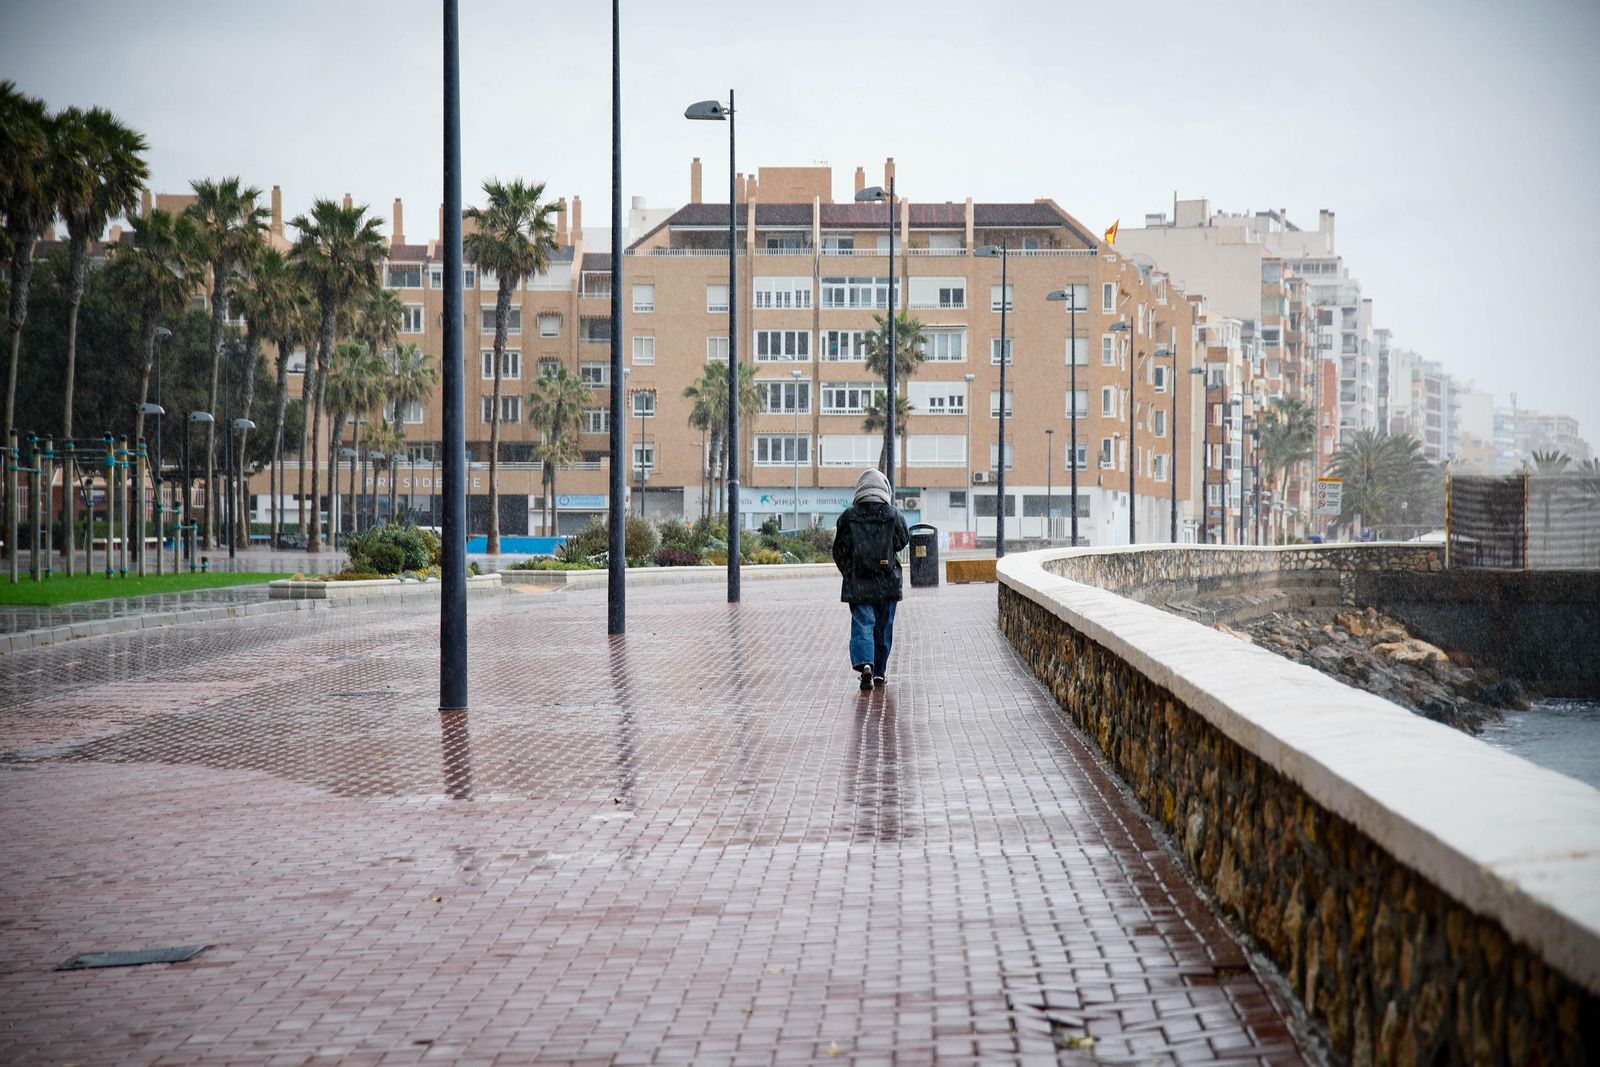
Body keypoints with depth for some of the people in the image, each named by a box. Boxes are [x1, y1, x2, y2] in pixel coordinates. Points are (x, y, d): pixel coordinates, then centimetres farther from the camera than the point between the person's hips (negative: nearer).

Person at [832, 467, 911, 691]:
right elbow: (903, 540, 9)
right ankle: (879, 671, 20)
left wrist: (849, 574, 16)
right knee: (883, 627, 13)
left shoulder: (849, 516, -3)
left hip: (858, 584, -1)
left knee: (862, 624, -2)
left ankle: (865, 663, -26)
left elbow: (839, 550, 1)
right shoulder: (892, 514, -5)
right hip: (887, 583, 1)